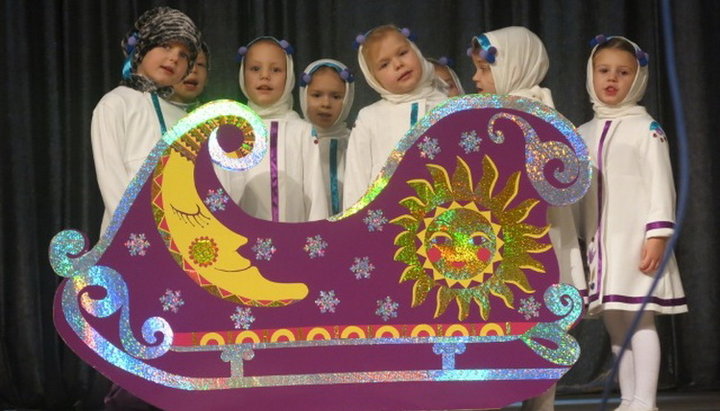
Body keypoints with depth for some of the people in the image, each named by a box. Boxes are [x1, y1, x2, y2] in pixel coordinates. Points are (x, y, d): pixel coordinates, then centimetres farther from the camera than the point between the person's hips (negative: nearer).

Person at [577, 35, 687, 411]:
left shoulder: (646, 128, -2)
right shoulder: (582, 134, 15)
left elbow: (660, 185, -8)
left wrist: (657, 235, -18)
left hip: (635, 239, -6)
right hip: (599, 243, 6)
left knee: (640, 320, -9)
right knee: (615, 325, 8)